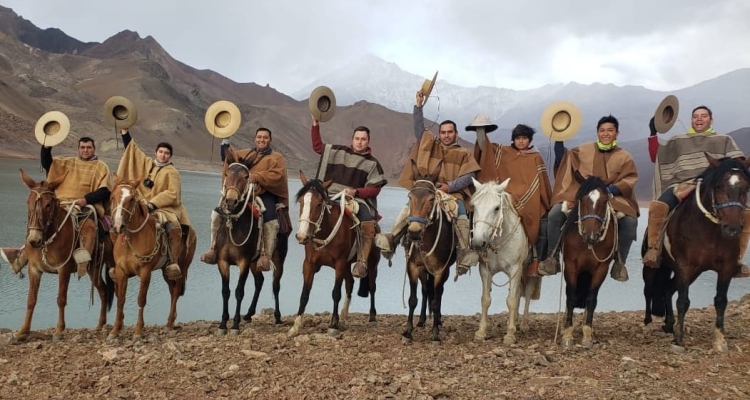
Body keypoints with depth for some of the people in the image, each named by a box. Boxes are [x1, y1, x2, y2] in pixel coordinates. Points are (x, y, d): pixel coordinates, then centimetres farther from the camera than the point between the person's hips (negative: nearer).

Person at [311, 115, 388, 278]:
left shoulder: (372, 163, 8)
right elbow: (317, 146, 18)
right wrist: (315, 124, 10)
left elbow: (375, 189, 2)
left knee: (368, 225, -29)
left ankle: (362, 262, -26)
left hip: (358, 199, -2)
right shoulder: (339, 152, 13)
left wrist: (356, 192, -14)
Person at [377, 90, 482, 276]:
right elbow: (419, 129, 10)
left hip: (453, 193, -1)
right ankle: (392, 239, -23)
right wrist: (419, 106, -1)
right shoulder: (430, 145, 20)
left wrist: (450, 186, -13)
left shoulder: (463, 154, 14)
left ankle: (465, 252, -29)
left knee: (461, 215, -28)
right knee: (410, 208, -24)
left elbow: (467, 177, 3)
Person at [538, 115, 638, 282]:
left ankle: (619, 263, -9)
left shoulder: (624, 157, 7)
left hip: (613, 198, -1)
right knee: (554, 214, -24)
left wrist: (609, 190, -17)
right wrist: (559, 140, 0)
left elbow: (629, 182, -1)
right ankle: (553, 257, -10)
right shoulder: (584, 150, 10)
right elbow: (562, 160, 14)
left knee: (630, 221, -29)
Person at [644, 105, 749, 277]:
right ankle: (653, 250, -22)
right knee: (657, 205, -32)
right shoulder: (678, 141, 24)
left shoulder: (724, 140, 23)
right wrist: (653, 134, 8)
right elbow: (656, 157, 19)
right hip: (682, 186, -1)